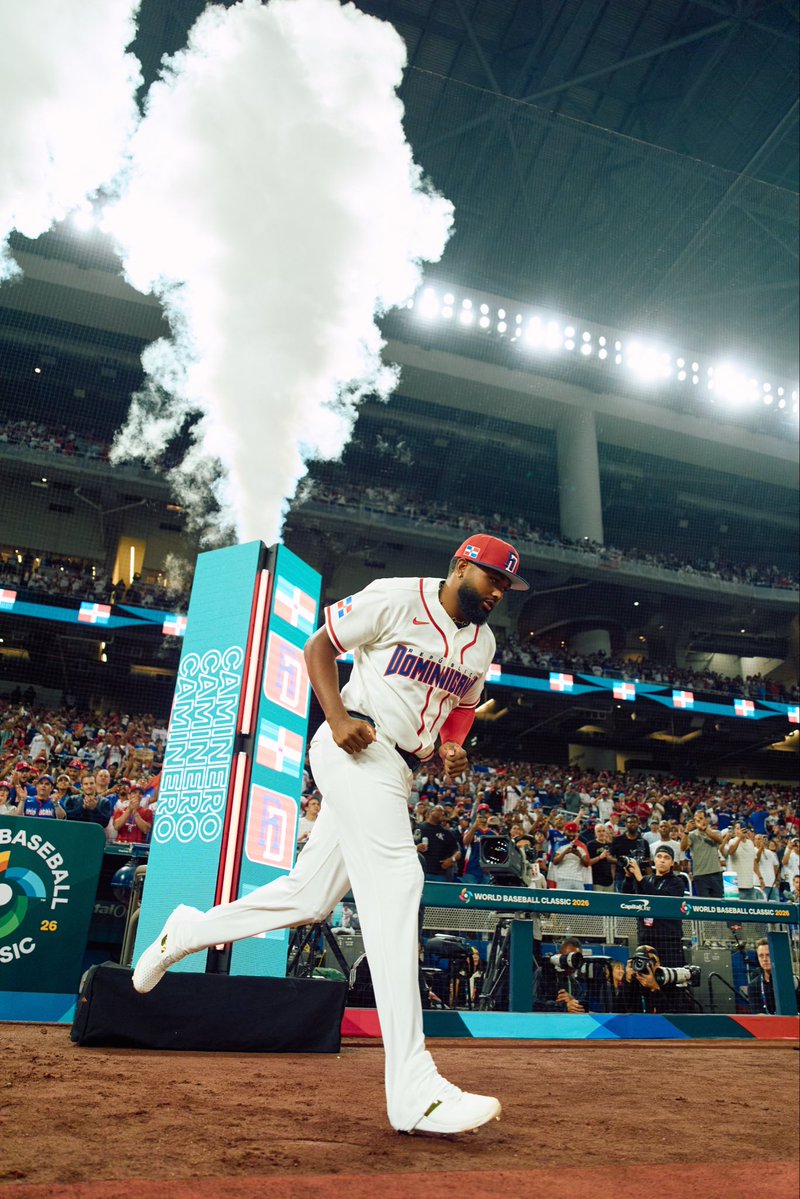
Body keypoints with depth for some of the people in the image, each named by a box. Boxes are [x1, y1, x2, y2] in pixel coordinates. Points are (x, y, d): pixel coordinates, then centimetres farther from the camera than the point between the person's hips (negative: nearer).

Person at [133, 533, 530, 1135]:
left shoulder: (483, 643, 13)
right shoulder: (396, 598, -8)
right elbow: (319, 645, -2)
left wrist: (451, 747, 1)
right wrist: (339, 717, -17)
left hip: (399, 770, 8)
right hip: (356, 748, -8)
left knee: (310, 897, 11)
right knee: (394, 882, -20)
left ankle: (189, 931, 34)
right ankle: (414, 1091, -20)